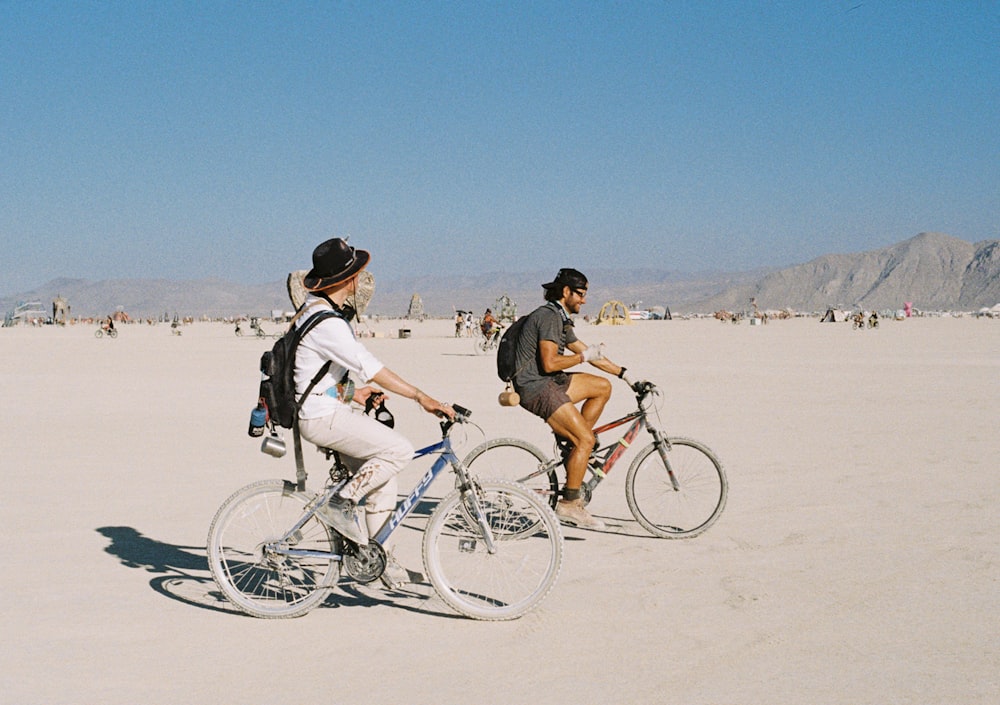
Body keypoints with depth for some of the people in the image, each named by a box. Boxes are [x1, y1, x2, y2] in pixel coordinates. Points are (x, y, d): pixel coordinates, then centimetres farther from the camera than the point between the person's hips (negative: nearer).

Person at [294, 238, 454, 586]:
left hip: (332, 412, 10)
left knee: (382, 480, 9)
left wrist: (351, 392, 32)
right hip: (323, 418, -10)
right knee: (399, 449, -19)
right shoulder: (327, 324, -23)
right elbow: (371, 368, -28)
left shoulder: (316, 310, 10)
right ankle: (341, 503, -8)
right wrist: (422, 397, -29)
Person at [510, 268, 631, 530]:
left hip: (549, 382, 10)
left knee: (603, 386, 13)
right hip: (536, 387, -10)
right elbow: (550, 363, -23)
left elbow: (587, 353, 22)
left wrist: (624, 373, 20)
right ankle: (569, 504, -7)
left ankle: (570, 443, 11)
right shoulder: (549, 316, -15)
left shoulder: (560, 319, 17)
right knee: (586, 439, -13)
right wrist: (585, 356, -12)